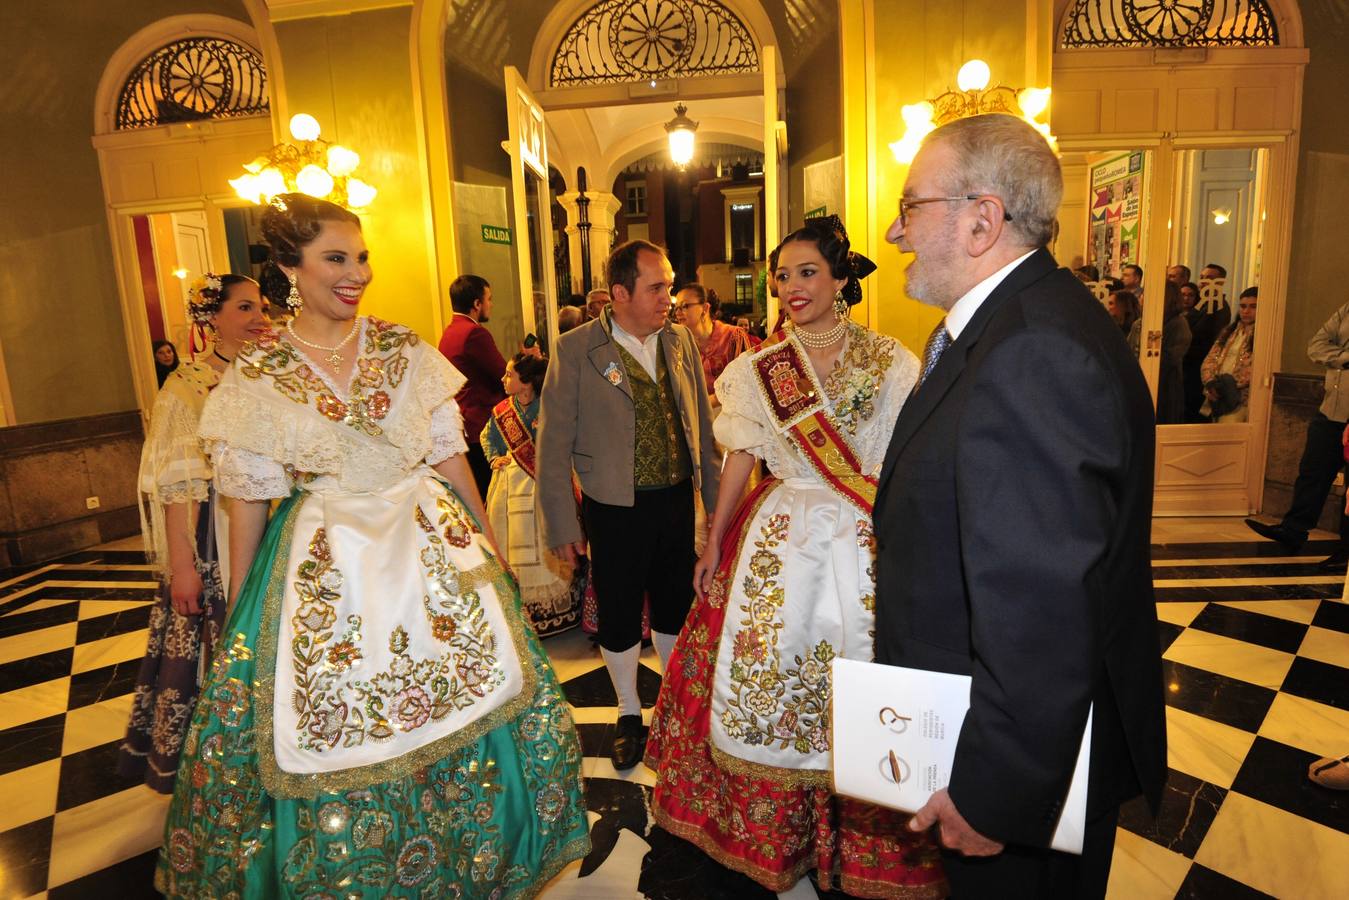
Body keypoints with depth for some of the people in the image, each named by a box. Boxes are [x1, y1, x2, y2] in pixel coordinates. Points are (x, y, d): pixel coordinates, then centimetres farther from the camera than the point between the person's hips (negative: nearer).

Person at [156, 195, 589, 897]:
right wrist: (237, 609, 5)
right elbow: (248, 499, 1)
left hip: (431, 545, 2)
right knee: (332, 725, 10)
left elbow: (450, 457, 4)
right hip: (324, 567, -1)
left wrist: (488, 543, 7)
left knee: (462, 707, 11)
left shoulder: (406, 351, -1)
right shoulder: (256, 377, -5)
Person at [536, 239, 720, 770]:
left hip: (677, 501, 4)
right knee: (619, 617, 12)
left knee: (675, 607, 18)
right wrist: (562, 524, -8)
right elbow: (554, 442, -9)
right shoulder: (576, 350, -11)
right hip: (615, 509, -3)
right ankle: (629, 715, 35)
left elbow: (702, 423, 9)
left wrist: (716, 496, 10)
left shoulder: (681, 341, 2)